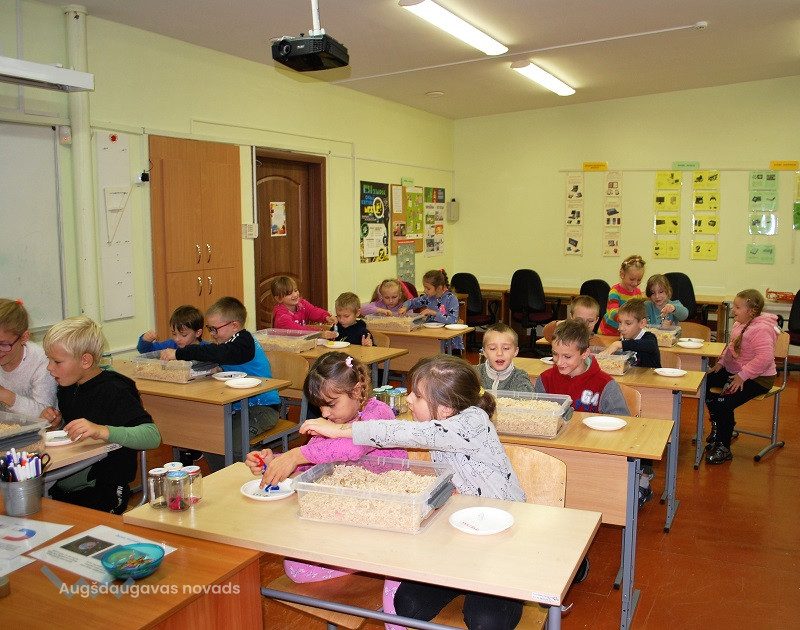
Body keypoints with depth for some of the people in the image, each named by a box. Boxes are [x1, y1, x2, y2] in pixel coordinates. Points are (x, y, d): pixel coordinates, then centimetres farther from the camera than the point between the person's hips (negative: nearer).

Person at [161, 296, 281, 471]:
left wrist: (179, 353, -35)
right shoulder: (228, 342, 12)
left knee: (232, 442, -26)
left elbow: (217, 354, -36)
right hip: (239, 406, 10)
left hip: (263, 407, -10)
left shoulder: (244, 342, -19)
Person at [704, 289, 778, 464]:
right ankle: (719, 425, 22)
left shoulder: (761, 330, -25)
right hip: (733, 370, 10)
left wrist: (742, 376, -30)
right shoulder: (740, 323, 4)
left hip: (757, 378, -10)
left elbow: (765, 358, -33)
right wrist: (721, 362, 6)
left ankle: (724, 448, -7)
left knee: (723, 403, -24)